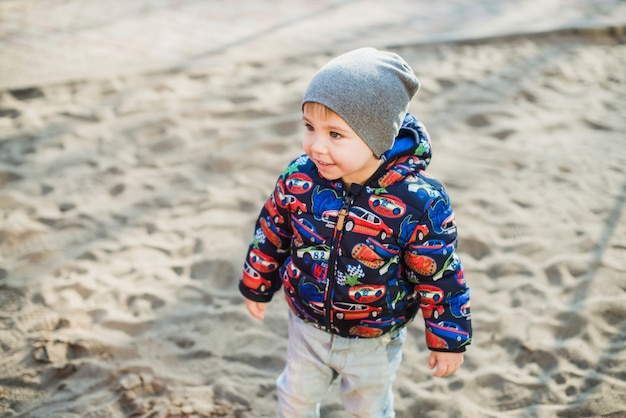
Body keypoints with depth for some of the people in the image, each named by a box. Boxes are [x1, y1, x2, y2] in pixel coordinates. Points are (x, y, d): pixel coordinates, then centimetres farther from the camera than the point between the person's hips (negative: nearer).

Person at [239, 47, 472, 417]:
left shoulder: (419, 203, -31)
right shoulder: (298, 180, -22)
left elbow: (440, 276, -18)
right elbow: (271, 235, -3)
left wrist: (448, 340, -8)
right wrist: (257, 286, 9)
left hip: (375, 341, -2)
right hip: (308, 327, 3)